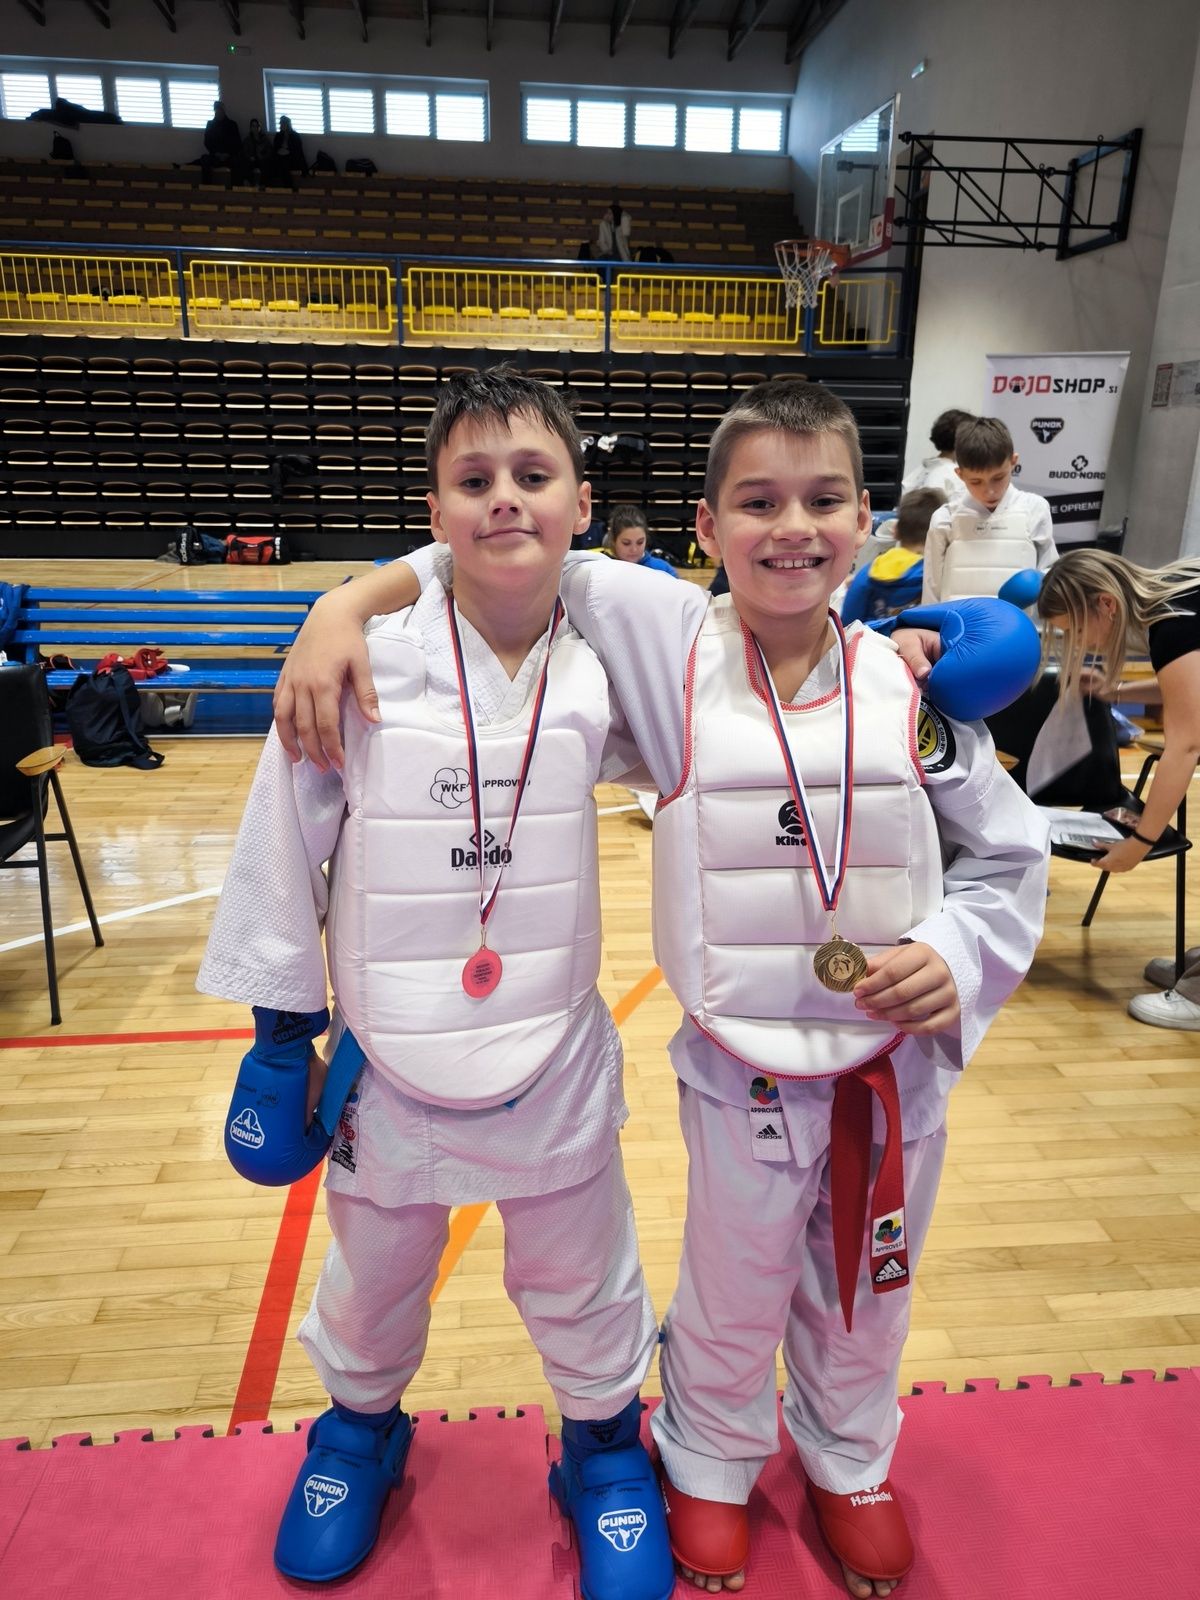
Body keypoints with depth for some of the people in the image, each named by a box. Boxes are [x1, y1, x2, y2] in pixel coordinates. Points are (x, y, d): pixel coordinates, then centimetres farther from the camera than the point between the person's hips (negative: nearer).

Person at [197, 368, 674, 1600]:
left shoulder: (602, 678, -8)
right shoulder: (362, 667, -15)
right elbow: (285, 843, -6)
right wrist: (280, 1030, 0)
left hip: (552, 1067, 1)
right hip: (387, 1066, 0)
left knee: (579, 1284, 21)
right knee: (373, 1280, 26)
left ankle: (603, 1440, 52)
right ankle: (361, 1423, 58)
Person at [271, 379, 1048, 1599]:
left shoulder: (911, 686, -9)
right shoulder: (672, 643, -13)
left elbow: (1005, 858, 1)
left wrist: (957, 952, -16)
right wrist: (347, 602, -20)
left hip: (900, 1067, 3)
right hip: (743, 1071, -2)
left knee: (864, 1296, 27)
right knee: (733, 1302, 23)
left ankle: (848, 1463, 59)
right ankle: (710, 1466, 56)